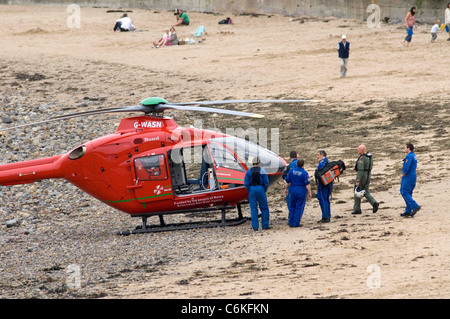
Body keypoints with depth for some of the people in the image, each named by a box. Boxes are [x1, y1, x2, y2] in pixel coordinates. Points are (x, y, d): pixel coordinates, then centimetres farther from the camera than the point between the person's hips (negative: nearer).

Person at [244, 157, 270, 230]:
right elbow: (266, 182, -3)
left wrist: (249, 191, 9)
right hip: (260, 189, -1)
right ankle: (265, 225, 6)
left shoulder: (249, 171, 1)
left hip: (252, 189, 1)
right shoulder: (262, 171, -2)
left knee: (253, 209, 3)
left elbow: (246, 183, -1)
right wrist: (264, 191, 9)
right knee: (264, 208, 8)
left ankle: (255, 226, 0)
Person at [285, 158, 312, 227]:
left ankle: (291, 222, 14)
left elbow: (287, 181, 7)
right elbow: (307, 184, -12)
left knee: (292, 207, 14)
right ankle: (296, 223, 1)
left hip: (293, 190, 4)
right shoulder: (304, 173, -11)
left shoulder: (291, 170, 0)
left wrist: (286, 188, 20)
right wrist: (309, 192, -5)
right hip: (301, 191, -4)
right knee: (299, 207, 2)